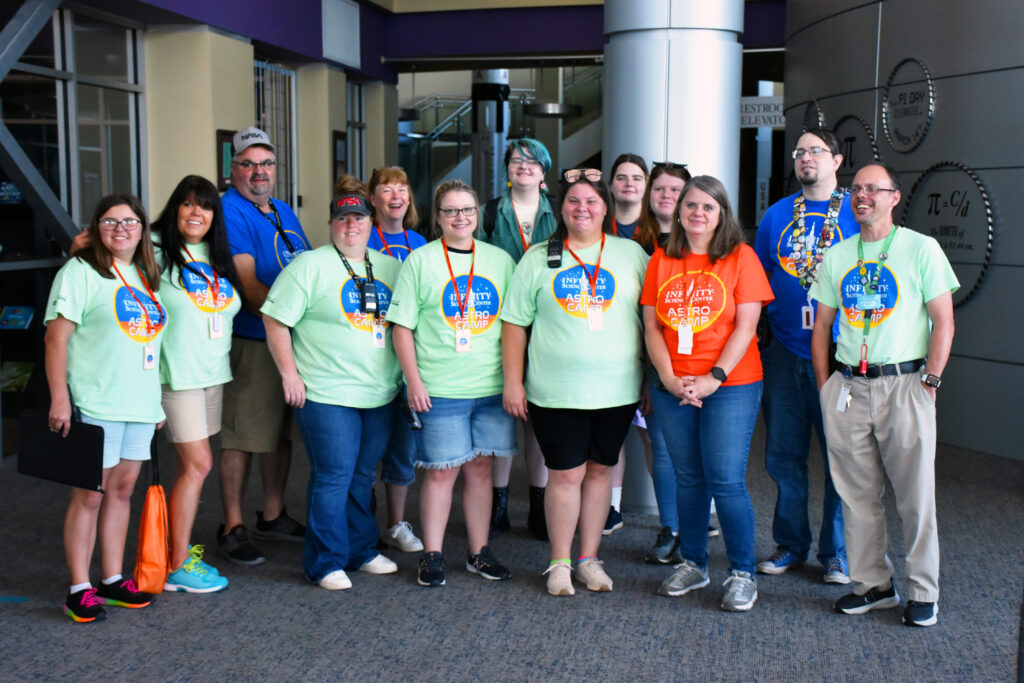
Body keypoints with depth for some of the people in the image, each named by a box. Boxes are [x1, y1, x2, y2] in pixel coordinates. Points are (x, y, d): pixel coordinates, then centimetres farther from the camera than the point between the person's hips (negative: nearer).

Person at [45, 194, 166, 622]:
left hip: (141, 404, 7)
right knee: (89, 495, -1)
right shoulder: (80, 272, -6)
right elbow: (56, 337, -10)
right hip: (95, 405, -7)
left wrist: (158, 400, 19)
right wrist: (59, 398, -17)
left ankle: (113, 580, 22)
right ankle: (79, 590, 7)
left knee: (122, 490, 12)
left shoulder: (146, 277, 15)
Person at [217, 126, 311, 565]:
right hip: (251, 343, -8)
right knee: (242, 438, -1)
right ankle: (232, 529, 11)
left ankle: (273, 516, 29)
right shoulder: (230, 212, -11)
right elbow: (247, 285, -19)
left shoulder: (284, 212, 16)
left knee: (280, 430, 16)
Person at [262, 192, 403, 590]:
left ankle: (362, 552, 28)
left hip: (379, 394, 5)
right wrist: (290, 374, -10)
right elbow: (275, 320, -7)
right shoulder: (310, 265, -4)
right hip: (327, 394, -5)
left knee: (363, 477, 15)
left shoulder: (389, 267, 13)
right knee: (333, 478, -3)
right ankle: (326, 564, 8)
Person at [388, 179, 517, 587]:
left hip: (491, 386, 3)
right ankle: (432, 555, 15)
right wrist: (413, 380, -7)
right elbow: (402, 326, -1)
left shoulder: (500, 260, 10)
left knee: (480, 467, 10)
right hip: (438, 388, -3)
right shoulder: (420, 260, 1)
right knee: (440, 470, 1)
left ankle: (479, 552, 22)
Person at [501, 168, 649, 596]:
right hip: (556, 391, -1)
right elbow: (515, 323, 5)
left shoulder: (631, 253, 7)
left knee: (599, 470, 10)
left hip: (617, 389, 2)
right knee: (565, 473, 1)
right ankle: (560, 563, 16)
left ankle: (589, 559, 23)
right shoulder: (538, 259, 5)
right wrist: (513, 382, 0)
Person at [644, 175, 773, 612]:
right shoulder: (662, 260, 9)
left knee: (726, 480, -6)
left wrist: (714, 378, -15)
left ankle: (742, 573, 9)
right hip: (673, 390, 4)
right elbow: (651, 326, 6)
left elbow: (745, 325, -7)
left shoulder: (740, 257, -1)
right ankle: (693, 564, 25)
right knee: (688, 478, 11)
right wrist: (669, 378, -7)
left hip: (731, 386, -3)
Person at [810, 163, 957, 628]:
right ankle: (872, 583, 20)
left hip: (903, 384, -3)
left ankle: (923, 592, 13)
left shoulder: (921, 249, 1)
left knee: (915, 494, 1)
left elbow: (943, 322, -1)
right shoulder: (835, 256, 12)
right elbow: (821, 326, 15)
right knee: (857, 494, 7)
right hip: (847, 386, 4)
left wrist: (929, 381, -8)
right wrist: (825, 387, 7)